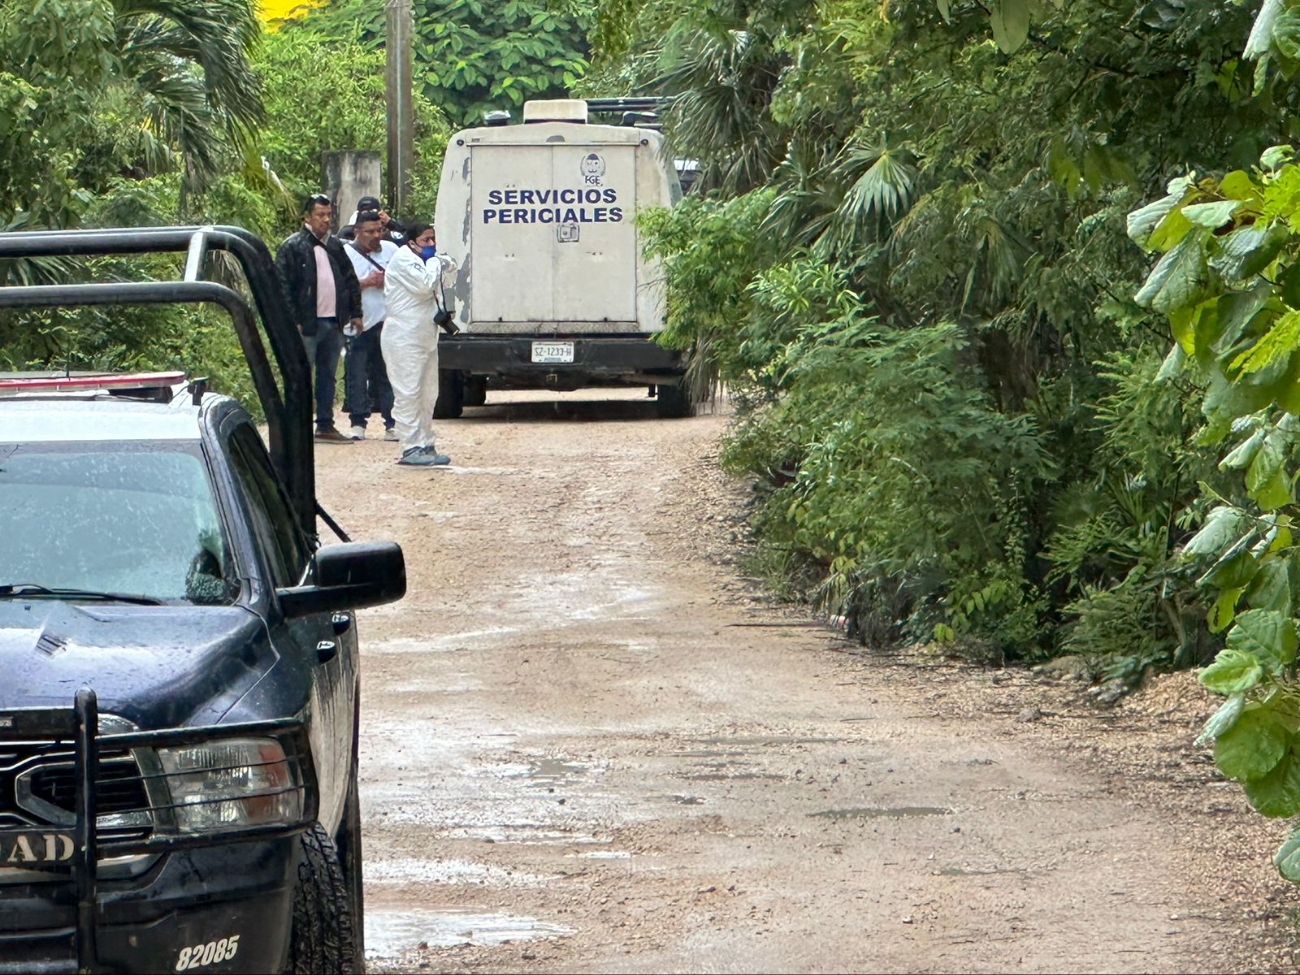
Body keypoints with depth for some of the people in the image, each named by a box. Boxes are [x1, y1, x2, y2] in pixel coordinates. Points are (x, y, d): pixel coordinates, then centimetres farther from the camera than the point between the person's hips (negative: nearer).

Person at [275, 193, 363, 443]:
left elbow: (351, 280, 22)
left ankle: (325, 425, 18)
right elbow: (283, 286, -10)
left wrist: (355, 312, 15)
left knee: (328, 376, 12)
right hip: (307, 324, -7)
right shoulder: (292, 247, -5)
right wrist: (291, 321, -16)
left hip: (334, 323, 7)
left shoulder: (334, 246, 16)